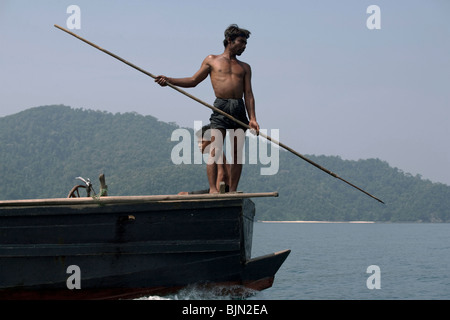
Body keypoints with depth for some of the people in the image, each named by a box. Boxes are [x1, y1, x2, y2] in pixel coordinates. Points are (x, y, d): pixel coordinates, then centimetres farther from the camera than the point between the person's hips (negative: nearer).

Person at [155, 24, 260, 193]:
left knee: (237, 152, -1)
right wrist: (169, 80, 4)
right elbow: (193, 81, 16)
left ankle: (233, 190, 2)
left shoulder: (244, 67, 21)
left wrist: (252, 119, 0)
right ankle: (212, 189, -16)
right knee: (215, 149, -14)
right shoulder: (212, 60, 15)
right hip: (221, 107, -3)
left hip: (240, 109, 3)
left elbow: (248, 94, 13)